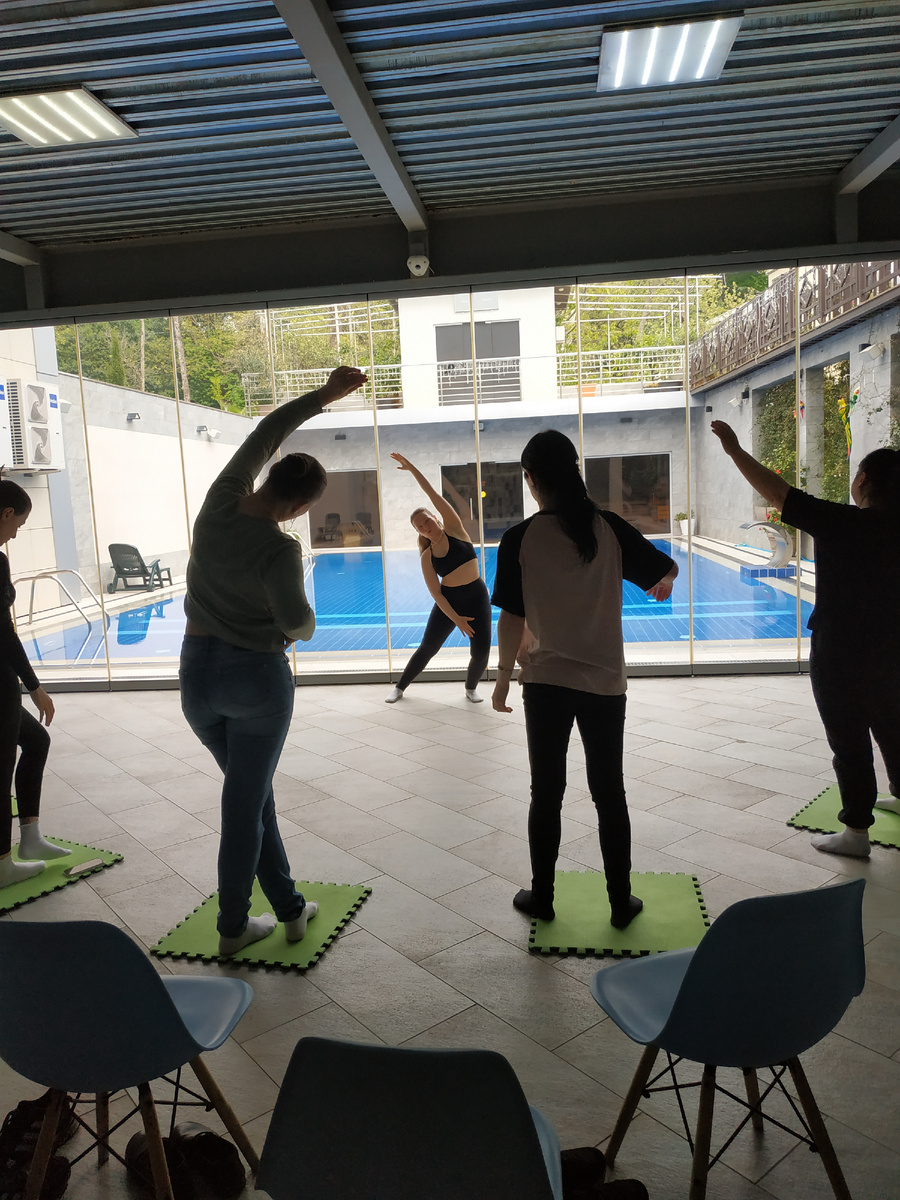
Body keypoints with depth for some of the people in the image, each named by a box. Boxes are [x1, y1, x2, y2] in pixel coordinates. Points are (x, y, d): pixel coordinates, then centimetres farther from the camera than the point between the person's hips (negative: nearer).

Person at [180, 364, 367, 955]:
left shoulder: (220, 503, -5)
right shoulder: (279, 550, -21)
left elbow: (265, 434, 6)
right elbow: (297, 623, -30)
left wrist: (324, 395, 10)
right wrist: (304, 623, -5)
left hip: (199, 673, 6)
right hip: (259, 677, -6)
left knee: (252, 793, 18)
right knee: (247, 803, 9)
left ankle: (289, 907, 27)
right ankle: (232, 927, 27)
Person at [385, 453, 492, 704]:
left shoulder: (455, 529, -7)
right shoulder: (427, 558, -5)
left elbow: (435, 496, -15)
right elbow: (436, 593, -8)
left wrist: (412, 468, -15)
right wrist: (455, 619, -16)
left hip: (477, 596, -1)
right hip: (448, 601, 1)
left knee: (481, 652, -7)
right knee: (427, 648, 5)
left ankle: (471, 688, 21)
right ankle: (400, 688, 23)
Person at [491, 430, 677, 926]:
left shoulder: (519, 538, -10)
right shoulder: (609, 527, -5)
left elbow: (512, 619, -9)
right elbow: (664, 570, 3)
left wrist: (504, 676, 5)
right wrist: (661, 585, 27)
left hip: (545, 681, -1)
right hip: (605, 681, 1)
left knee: (546, 792, 13)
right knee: (609, 793, 13)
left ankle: (541, 896, 26)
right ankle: (620, 902, 24)